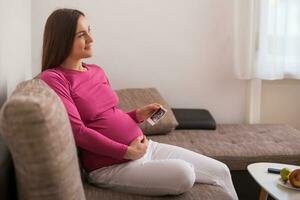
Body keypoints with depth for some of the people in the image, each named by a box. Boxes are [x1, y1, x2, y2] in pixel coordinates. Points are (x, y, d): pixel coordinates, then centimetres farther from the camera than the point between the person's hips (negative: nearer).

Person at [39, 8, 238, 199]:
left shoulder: (97, 71, 13)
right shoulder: (53, 78, -10)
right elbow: (77, 130, -18)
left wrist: (138, 115, 3)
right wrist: (127, 151, -18)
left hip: (145, 147, 8)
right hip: (111, 166, -8)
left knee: (220, 170, 2)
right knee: (183, 173, -31)